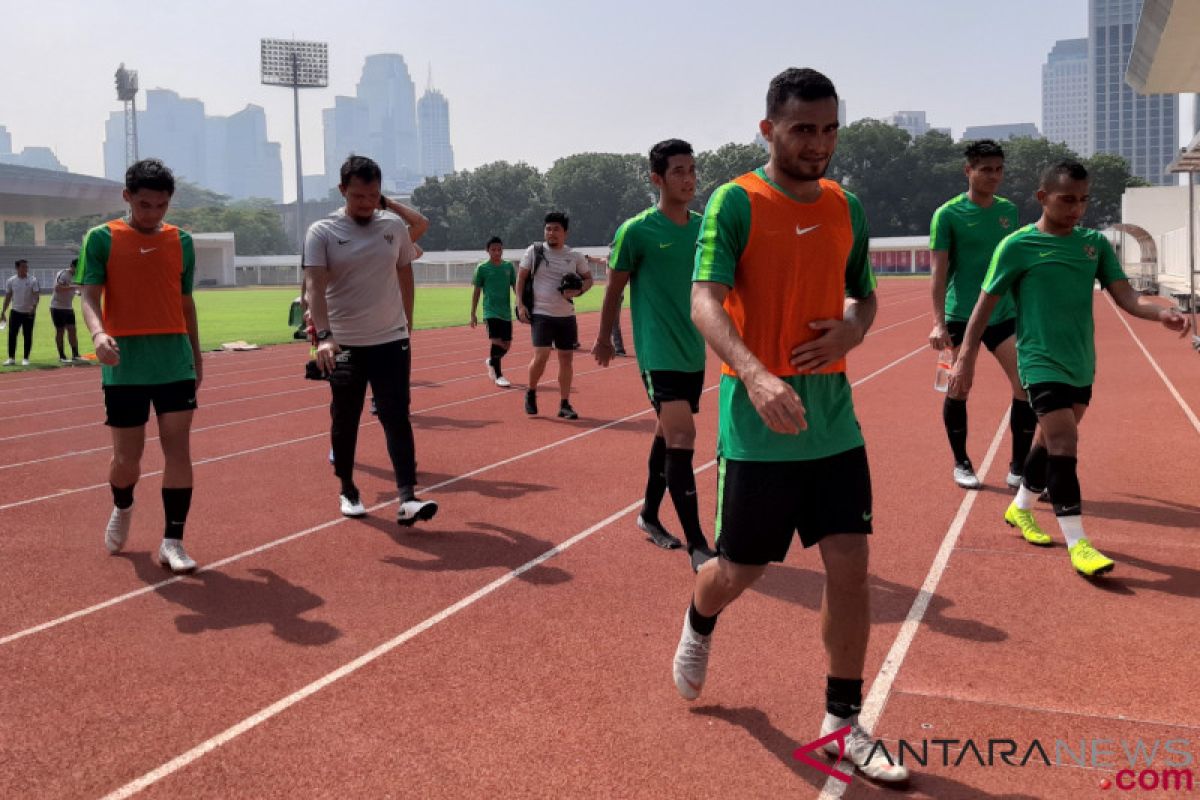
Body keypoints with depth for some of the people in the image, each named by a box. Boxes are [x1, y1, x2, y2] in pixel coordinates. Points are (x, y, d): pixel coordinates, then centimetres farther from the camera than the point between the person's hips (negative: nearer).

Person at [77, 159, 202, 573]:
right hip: (125, 366, -2)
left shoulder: (181, 241, 10)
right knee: (127, 457, 6)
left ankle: (172, 543, 3)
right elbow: (90, 297, -8)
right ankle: (122, 508, 39)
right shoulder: (102, 239, 0)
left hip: (175, 363, 2)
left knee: (178, 450, -4)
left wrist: (196, 356, 18)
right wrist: (98, 333, -28)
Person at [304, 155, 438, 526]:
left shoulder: (395, 226, 3)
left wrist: (406, 327, 14)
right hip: (344, 344, -1)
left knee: (397, 418, -5)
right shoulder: (322, 232, -7)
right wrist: (323, 336, -29)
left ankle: (407, 499, -8)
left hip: (391, 341, 1)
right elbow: (315, 285, -16)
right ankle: (348, 490, 27)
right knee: (345, 421, 11)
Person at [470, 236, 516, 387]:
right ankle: (498, 375, -1)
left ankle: (491, 362, 35)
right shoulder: (482, 268, -2)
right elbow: (476, 292, 2)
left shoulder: (509, 266, 6)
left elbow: (516, 287, 10)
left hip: (506, 311, 4)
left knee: (506, 344, 7)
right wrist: (473, 314, 0)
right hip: (491, 311, -4)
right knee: (496, 341, -12)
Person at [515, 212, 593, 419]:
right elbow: (521, 277, 4)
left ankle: (564, 404, 14)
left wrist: (578, 291, -6)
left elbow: (588, 278, 14)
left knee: (567, 358, 3)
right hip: (541, 314, -3)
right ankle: (531, 392, 13)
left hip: (566, 316, 3)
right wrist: (520, 304, -5)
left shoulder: (575, 257, 3)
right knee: (541, 356, -14)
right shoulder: (534, 251, -1)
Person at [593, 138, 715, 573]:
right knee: (681, 438, -13)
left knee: (668, 434, 16)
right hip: (658, 353, -6)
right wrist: (604, 337, 9)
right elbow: (614, 287, 1)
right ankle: (697, 547, -8)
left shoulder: (704, 227, 6)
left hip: (694, 352, 6)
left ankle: (649, 514, 35)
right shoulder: (636, 230, -10)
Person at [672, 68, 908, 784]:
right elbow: (705, 301, -19)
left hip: (834, 418, 5)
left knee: (851, 566, 2)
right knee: (740, 569, 8)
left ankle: (842, 722, 19)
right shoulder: (735, 202, -8)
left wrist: (852, 328, -4)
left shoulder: (847, 208, 9)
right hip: (759, 423, -4)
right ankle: (699, 626, 44)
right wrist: (756, 375, -36)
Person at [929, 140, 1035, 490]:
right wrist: (938, 322, -15)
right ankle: (961, 464, 22)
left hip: (1004, 315, 4)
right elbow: (939, 271, -9)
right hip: (961, 316, -4)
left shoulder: (1009, 211, 8)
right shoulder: (948, 214, -6)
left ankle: (1019, 467, 6)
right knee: (958, 391, 4)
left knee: (1027, 386, -5)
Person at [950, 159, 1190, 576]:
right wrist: (966, 360, -6)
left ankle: (1021, 508, 37)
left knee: (1053, 441, 15)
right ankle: (1076, 542, -7)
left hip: (1081, 363, 6)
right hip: (1041, 361, -6)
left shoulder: (1094, 243, 5)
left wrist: (1162, 313, -20)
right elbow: (985, 305, -4)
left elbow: (1126, 297, 0)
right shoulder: (1017, 246, -9)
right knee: (1064, 442, -13)